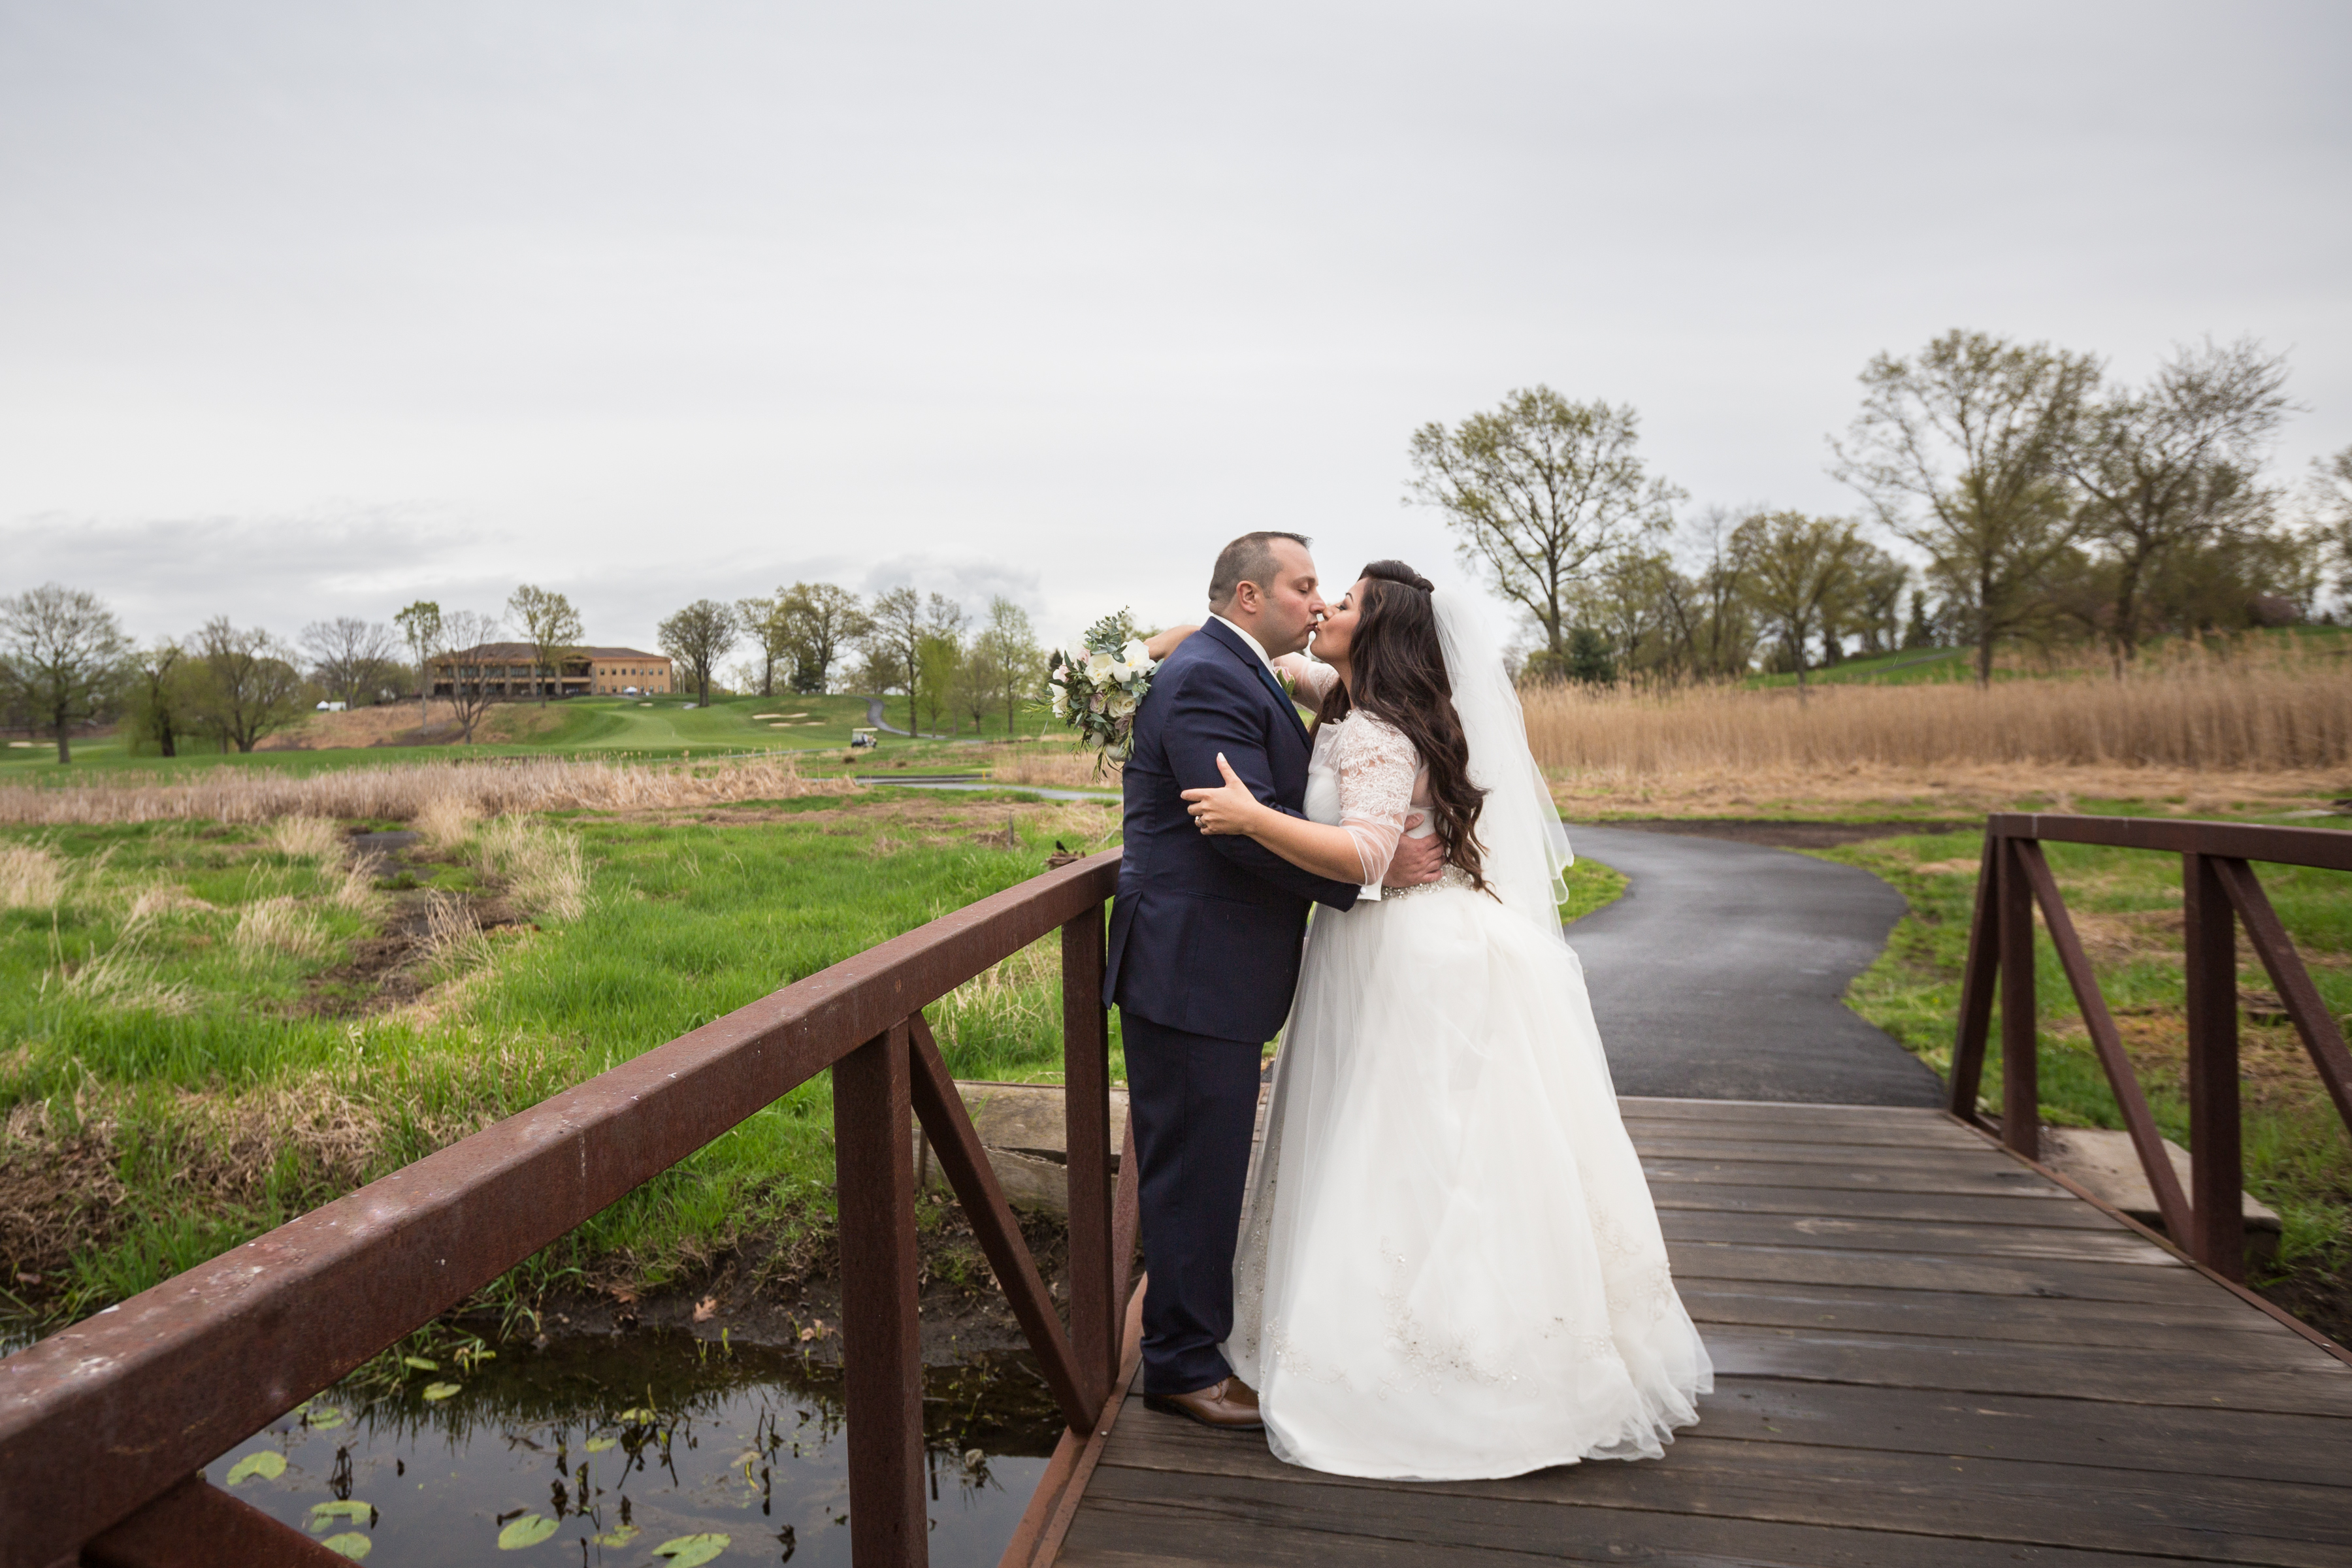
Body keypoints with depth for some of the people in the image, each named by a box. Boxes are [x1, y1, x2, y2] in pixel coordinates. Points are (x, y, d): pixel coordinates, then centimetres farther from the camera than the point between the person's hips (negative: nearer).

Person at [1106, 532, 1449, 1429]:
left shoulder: (1238, 675, 17)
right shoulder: (1205, 678, -17)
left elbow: (1273, 808, 18)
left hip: (1214, 970, 11)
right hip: (1193, 971, -11)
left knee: (1211, 1167, 21)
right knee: (1194, 1169, 2)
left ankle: (1200, 1328, 37)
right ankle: (1181, 1365, 17)